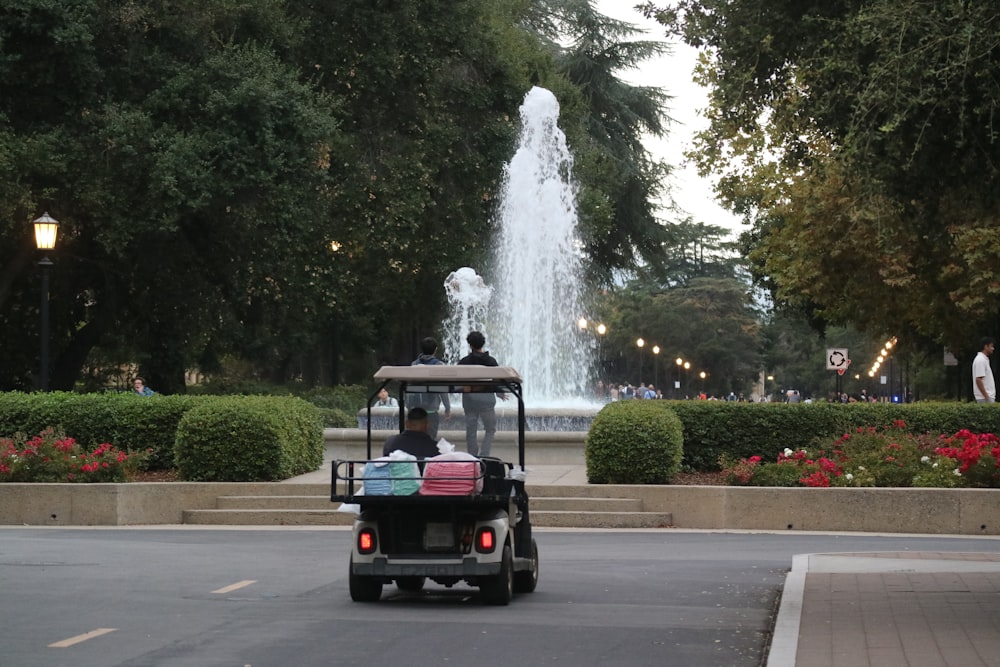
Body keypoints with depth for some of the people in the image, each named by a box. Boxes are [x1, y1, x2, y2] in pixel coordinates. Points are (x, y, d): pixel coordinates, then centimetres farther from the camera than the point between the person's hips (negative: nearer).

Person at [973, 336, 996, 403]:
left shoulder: (984, 359, 17)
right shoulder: (981, 360, -15)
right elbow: (978, 380, -22)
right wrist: (986, 397, -23)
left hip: (988, 396, 10)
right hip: (984, 397, -10)